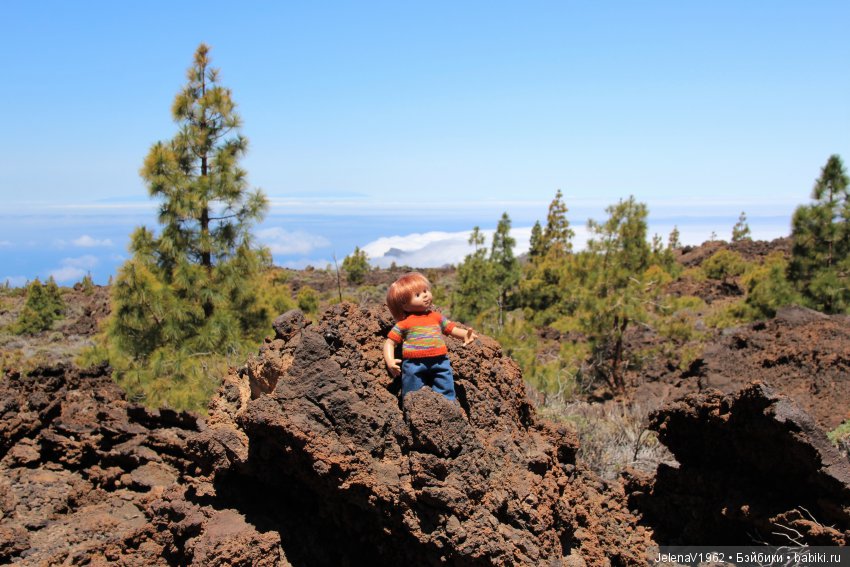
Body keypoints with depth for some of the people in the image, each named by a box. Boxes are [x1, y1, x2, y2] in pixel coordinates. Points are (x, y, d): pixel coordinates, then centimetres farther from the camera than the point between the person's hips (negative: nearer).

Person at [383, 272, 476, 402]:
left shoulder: (436, 317, 16)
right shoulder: (404, 323, 5)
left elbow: (452, 329, 18)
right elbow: (390, 343, 5)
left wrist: (465, 334, -4)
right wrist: (390, 362, -12)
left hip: (439, 361, 3)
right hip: (414, 363, -2)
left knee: (446, 393, 0)